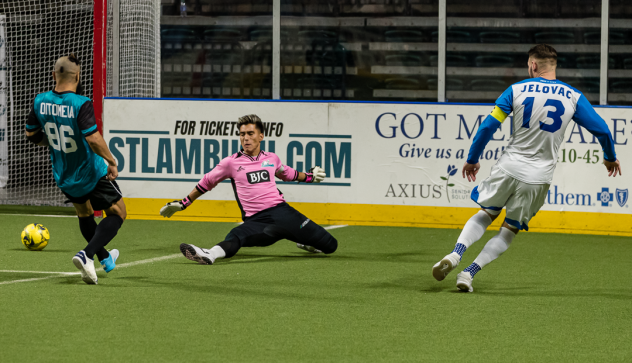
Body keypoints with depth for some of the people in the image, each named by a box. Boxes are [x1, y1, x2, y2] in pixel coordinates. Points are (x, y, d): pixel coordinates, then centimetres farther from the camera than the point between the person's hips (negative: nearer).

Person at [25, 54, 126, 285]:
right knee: (118, 213, 8)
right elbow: (93, 138, -33)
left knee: (84, 214, 30)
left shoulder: (40, 101, -7)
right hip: (91, 175, -7)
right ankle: (87, 255, -12)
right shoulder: (81, 104, -26)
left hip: (63, 177, 7)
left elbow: (31, 134, 6)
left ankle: (104, 259, 45)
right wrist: (111, 162, -19)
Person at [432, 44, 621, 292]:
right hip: (539, 178, 0)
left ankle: (455, 254, -4)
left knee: (485, 214, 20)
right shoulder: (573, 97, 1)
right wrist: (610, 157, 21)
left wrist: (472, 159, 11)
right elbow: (601, 129, 2)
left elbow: (488, 126, -1)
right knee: (509, 231, 14)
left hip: (508, 169, 0)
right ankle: (469, 272, 1)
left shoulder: (517, 90, -1)